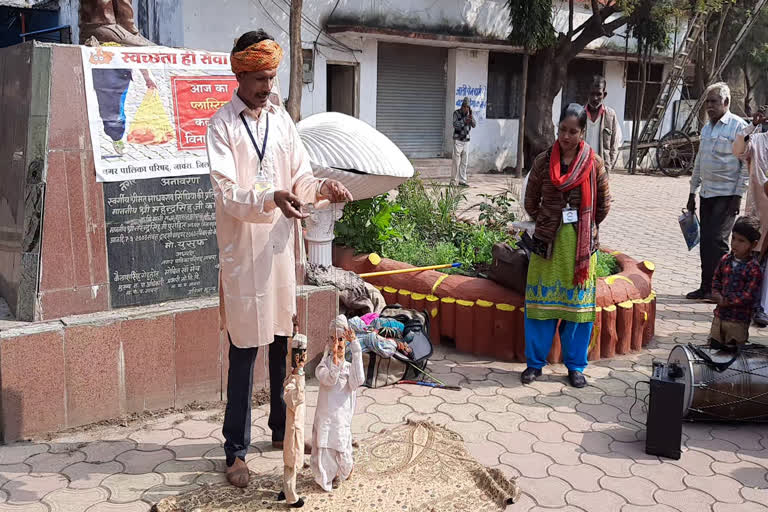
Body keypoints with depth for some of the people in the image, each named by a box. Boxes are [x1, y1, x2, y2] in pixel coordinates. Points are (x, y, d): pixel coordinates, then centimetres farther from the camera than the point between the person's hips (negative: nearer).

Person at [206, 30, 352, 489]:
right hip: (243, 250, -5)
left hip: (281, 245, 5)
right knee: (244, 350, 0)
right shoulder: (222, 124, -8)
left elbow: (300, 177, 9)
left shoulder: (281, 118, 9)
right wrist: (272, 198, -33)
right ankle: (237, 450, 13)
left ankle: (282, 429, 32)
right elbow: (227, 193, -17)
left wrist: (323, 187, -12)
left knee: (284, 342, 14)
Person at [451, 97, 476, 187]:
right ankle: (453, 180, 4)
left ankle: (462, 181, 6)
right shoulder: (456, 113, -8)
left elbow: (474, 125, -7)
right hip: (458, 140, -4)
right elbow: (455, 125, -20)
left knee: (464, 162, 2)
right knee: (456, 161, -6)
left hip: (466, 141, 4)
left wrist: (471, 116, -24)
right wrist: (464, 120, -31)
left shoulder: (469, 114, 4)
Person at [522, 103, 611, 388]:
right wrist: (547, 225, 9)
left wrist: (584, 227, 10)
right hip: (547, 242, 0)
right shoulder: (544, 161, -1)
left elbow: (603, 204, 8)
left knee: (578, 303, 6)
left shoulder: (594, 164, -2)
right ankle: (535, 362, 17)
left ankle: (575, 365, 18)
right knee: (540, 301, 5)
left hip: (581, 243, 0)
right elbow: (531, 201, 9)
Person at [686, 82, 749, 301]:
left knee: (717, 240, -10)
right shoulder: (706, 128, 15)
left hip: (726, 195, -7)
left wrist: (738, 196, -15)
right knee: (705, 242, 8)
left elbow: (746, 164, -11)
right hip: (707, 194, 7)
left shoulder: (739, 126, -8)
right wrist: (692, 192, 18)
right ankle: (706, 287, 15)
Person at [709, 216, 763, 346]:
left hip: (738, 321, -5)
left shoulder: (754, 269, -17)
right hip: (719, 315, 6)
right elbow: (716, 278, 15)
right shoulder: (726, 260, 1)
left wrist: (725, 300, -18)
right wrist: (716, 293, -4)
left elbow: (749, 295, -20)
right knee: (714, 346, 16)